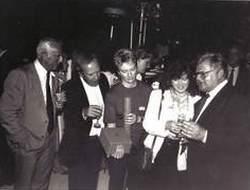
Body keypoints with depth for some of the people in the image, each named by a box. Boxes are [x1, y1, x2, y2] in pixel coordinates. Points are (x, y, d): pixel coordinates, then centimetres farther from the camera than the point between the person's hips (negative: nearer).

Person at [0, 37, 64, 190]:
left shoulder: (53, 78, 7)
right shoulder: (20, 76, -14)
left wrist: (58, 105, -1)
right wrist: (22, 140, -15)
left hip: (49, 143, 6)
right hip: (29, 143, -5)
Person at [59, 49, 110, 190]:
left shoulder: (103, 80, -4)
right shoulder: (70, 88, -18)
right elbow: (68, 121, -19)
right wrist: (83, 112, -36)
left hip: (99, 142, 5)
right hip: (79, 146, -4)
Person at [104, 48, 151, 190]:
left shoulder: (146, 90, -4)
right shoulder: (112, 94, -10)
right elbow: (111, 125, -9)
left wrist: (138, 119, -18)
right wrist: (116, 145, -24)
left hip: (139, 148, 2)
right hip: (119, 149, -1)